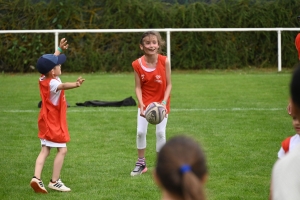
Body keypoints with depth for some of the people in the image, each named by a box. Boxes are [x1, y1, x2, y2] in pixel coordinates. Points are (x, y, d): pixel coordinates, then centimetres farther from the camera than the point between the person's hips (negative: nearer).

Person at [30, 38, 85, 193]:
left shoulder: (44, 79, 2)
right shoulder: (52, 83, -25)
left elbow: (50, 61, 21)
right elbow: (63, 86, -49)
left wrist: (59, 49, 34)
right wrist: (75, 85, -69)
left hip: (46, 121, 9)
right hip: (54, 122, -9)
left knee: (45, 150, 6)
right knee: (62, 150, -2)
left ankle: (36, 178, -5)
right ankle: (54, 181, 0)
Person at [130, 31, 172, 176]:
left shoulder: (164, 61, -15)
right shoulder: (138, 64, -12)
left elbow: (168, 84, -9)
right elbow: (138, 87, -8)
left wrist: (164, 102, -20)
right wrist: (141, 104, -22)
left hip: (161, 102, -1)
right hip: (145, 102, 1)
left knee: (160, 132, -2)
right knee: (140, 132, -2)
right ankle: (141, 163, 16)